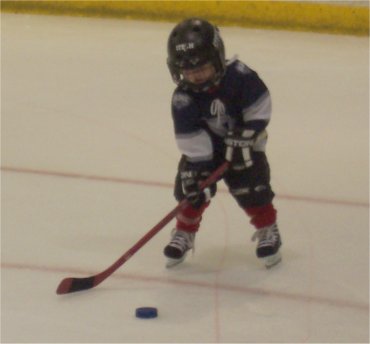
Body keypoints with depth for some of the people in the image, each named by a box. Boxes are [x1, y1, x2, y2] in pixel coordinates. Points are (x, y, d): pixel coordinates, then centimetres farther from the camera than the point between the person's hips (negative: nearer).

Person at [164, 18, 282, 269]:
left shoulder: (238, 76, -26)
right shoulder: (183, 99, -22)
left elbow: (259, 106, -16)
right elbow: (191, 137, -22)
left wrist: (245, 136, -20)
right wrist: (198, 168, -29)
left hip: (242, 143, -1)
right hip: (205, 145, 1)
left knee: (252, 188, -9)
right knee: (191, 187, -8)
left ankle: (268, 231, 13)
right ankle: (184, 234, 13)